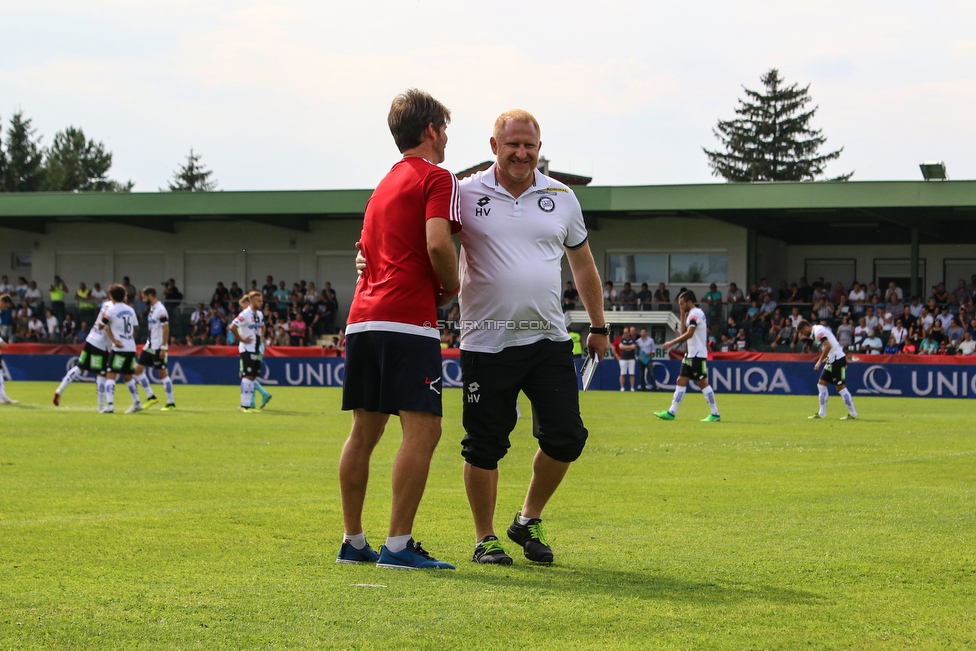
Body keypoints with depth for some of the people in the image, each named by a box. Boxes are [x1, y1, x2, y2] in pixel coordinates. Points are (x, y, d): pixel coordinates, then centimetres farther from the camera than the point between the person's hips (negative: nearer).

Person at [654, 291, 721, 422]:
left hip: (698, 355, -10)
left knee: (703, 383, -6)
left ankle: (715, 414, 1)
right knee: (681, 381, 6)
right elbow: (684, 330, 19)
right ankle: (672, 412, 6)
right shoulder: (692, 313, 16)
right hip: (691, 354, 10)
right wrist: (683, 315, 10)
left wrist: (671, 343, -23)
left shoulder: (695, 314, -15)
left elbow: (689, 334, -25)